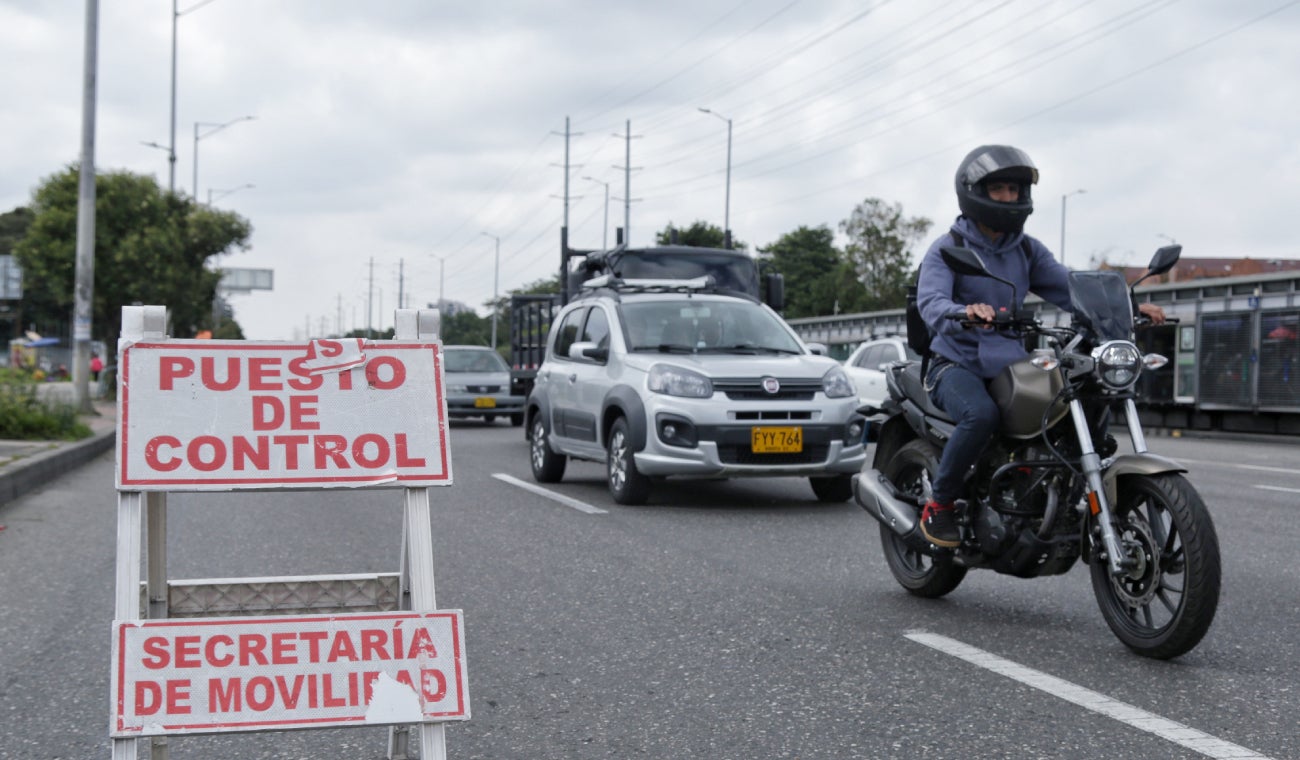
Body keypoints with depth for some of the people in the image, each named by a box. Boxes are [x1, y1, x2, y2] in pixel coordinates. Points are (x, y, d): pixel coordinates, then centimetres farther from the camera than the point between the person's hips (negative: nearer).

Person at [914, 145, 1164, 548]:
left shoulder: (1028, 250, 13)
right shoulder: (947, 248, -5)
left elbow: (1069, 287, 1)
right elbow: (930, 302, -23)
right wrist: (965, 312, -47)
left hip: (1010, 365, 6)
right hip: (957, 365, -6)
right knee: (982, 414, -37)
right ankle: (938, 505, -18)